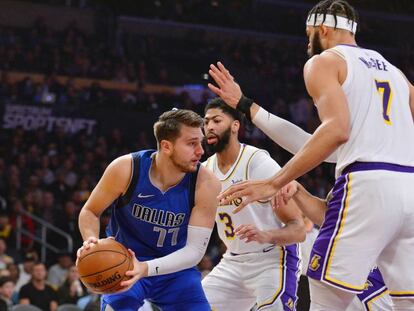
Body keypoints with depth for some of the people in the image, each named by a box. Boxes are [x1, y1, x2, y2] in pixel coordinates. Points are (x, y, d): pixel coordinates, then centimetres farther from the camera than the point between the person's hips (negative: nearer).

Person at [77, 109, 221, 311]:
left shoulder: (205, 184, -21)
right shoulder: (125, 169, -22)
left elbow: (195, 249, -22)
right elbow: (90, 212, -7)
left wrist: (147, 268, -37)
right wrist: (91, 242, -29)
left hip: (175, 267, 2)